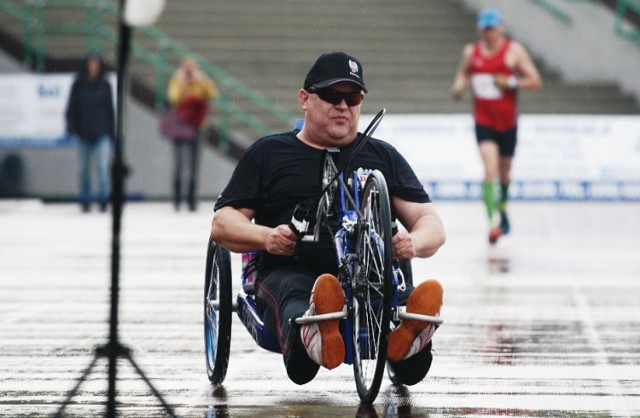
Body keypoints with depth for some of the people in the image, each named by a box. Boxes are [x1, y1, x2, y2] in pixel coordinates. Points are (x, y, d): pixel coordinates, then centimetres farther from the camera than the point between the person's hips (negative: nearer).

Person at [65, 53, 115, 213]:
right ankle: (85, 201, 15)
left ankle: (103, 199, -11)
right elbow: (71, 108, 4)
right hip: (83, 133, 1)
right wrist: (71, 128, -8)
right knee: (84, 168, 7)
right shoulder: (78, 86, 3)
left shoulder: (105, 86, 5)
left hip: (102, 133, -1)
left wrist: (112, 132, 9)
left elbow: (110, 110, 10)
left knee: (102, 166, -13)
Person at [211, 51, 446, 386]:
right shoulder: (268, 153, 22)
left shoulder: (382, 155, 26)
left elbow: (432, 226, 19)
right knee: (292, 296, -40)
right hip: (292, 272, -2)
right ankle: (312, 340, -74)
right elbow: (222, 223, 16)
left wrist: (414, 242, -7)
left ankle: (405, 336, -70)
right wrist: (266, 236, -7)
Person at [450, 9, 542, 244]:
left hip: (507, 122, 0)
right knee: (490, 169, -18)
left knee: (504, 170, 16)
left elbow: (535, 82, -4)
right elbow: (462, 74, 18)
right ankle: (493, 221, -22)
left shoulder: (514, 51, -4)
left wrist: (510, 82, -19)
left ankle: (502, 208, 44)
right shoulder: (470, 52, 3)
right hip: (483, 121, 0)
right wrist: (459, 85, -5)